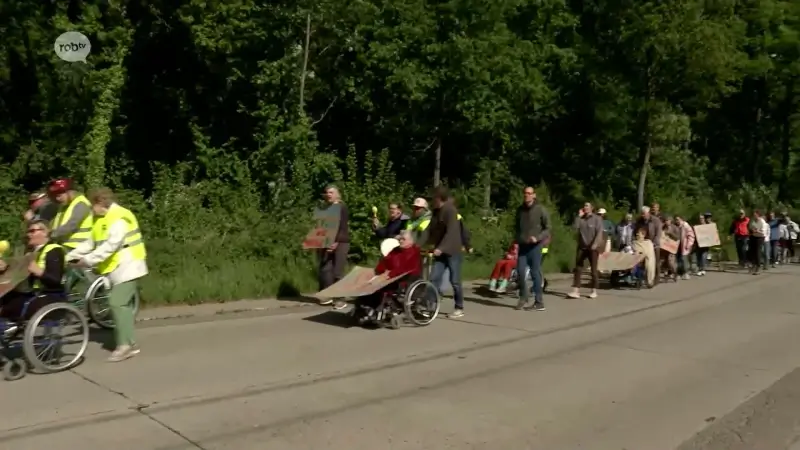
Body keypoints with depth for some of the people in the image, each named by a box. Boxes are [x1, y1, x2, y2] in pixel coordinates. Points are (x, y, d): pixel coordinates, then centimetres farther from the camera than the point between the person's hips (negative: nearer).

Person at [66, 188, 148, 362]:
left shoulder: (119, 218, -18)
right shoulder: (102, 219, 15)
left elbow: (111, 245, -27)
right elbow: (90, 243, 18)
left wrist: (89, 260, -27)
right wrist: (70, 256, 9)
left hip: (126, 267, -10)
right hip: (116, 268, 10)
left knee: (117, 303, -14)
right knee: (123, 304, 10)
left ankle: (125, 345, -11)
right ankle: (130, 343, 16)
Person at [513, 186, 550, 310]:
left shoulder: (540, 209, -5)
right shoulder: (520, 209, 8)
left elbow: (548, 228, -4)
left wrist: (537, 238, -19)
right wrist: (516, 240, 6)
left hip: (535, 246, -4)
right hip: (522, 245, 4)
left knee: (535, 273, -2)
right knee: (520, 272, 0)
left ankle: (539, 302, 5)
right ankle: (523, 298, 16)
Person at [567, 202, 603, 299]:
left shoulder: (597, 218, 0)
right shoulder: (580, 218, 10)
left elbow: (599, 232, -9)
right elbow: (575, 228, -6)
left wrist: (595, 244, -19)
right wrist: (579, 216, -6)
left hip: (593, 247, -4)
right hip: (582, 247, 4)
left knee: (593, 269, 3)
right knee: (578, 269, -5)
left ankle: (594, 291, 10)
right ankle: (576, 291, -7)